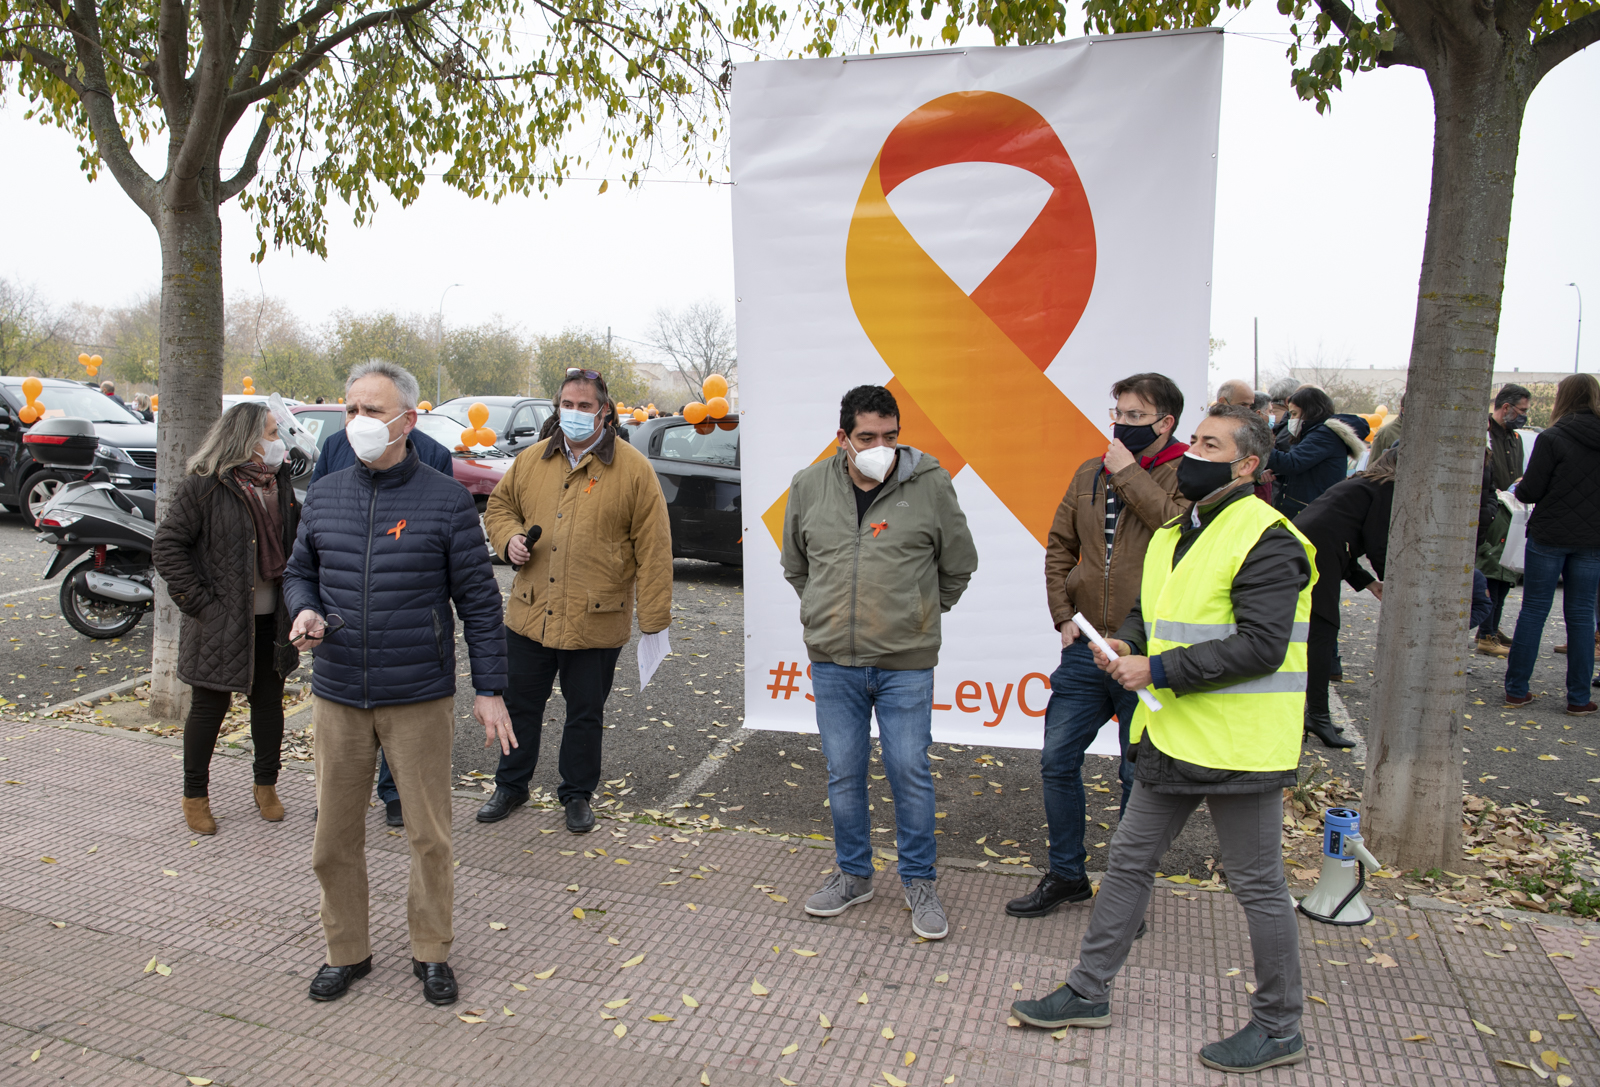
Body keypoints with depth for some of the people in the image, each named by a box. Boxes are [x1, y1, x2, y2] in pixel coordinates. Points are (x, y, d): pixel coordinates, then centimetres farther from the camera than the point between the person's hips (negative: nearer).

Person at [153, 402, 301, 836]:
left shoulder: (279, 483, 8)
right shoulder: (204, 487, -11)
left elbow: (294, 541, 19)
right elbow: (167, 547, -12)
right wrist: (199, 602, -14)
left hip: (272, 620, 5)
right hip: (221, 622, -5)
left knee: (269, 703, 13)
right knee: (209, 707, 7)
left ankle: (266, 785, 30)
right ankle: (195, 796, 23)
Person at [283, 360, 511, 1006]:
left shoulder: (447, 502, -6)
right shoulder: (324, 496, 6)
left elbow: (479, 601, -4)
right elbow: (299, 572, 19)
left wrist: (490, 690, -6)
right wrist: (304, 611, -5)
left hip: (420, 701, -3)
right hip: (338, 698, 4)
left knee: (430, 837, 7)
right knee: (334, 838, 12)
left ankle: (431, 954, 27)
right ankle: (346, 952, 32)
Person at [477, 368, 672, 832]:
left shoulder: (633, 469, -6)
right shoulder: (531, 459, 6)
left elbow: (653, 546, -6)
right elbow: (499, 505, 21)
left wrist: (654, 616, -9)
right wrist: (509, 537, -3)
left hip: (595, 623, -3)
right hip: (529, 616, 4)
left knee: (585, 713, 11)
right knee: (519, 706, 16)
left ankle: (577, 794, 30)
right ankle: (511, 786, 36)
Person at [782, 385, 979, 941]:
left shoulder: (930, 484, -5)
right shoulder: (809, 486, 2)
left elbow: (958, 565, 8)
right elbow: (795, 565, 18)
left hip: (905, 662, -2)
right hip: (833, 663, 3)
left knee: (910, 771, 4)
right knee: (843, 774, 12)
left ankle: (919, 881, 24)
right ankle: (853, 874, 31)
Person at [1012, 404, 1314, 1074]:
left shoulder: (1266, 540, -15)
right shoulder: (1175, 533, 13)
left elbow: (1259, 645, -23)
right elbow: (1149, 612, 23)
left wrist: (1159, 670, -21)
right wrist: (1124, 644, 0)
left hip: (1239, 742, -9)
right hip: (1174, 736, 9)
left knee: (1258, 886, 6)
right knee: (1130, 860, 14)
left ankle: (1278, 1028, 26)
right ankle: (1088, 992, 27)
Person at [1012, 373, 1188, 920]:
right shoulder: (1090, 473, 10)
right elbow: (1060, 547, 15)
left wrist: (1130, 476, -15)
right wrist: (1063, 614, 4)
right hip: (1086, 648, 5)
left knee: (1140, 776, 7)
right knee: (1057, 762, 10)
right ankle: (1066, 875, 29)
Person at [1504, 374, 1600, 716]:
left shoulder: (1551, 438, -12)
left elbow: (1530, 492, -12)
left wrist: (1518, 488, 9)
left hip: (1549, 536, -3)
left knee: (1534, 611, 5)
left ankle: (1516, 689, 10)